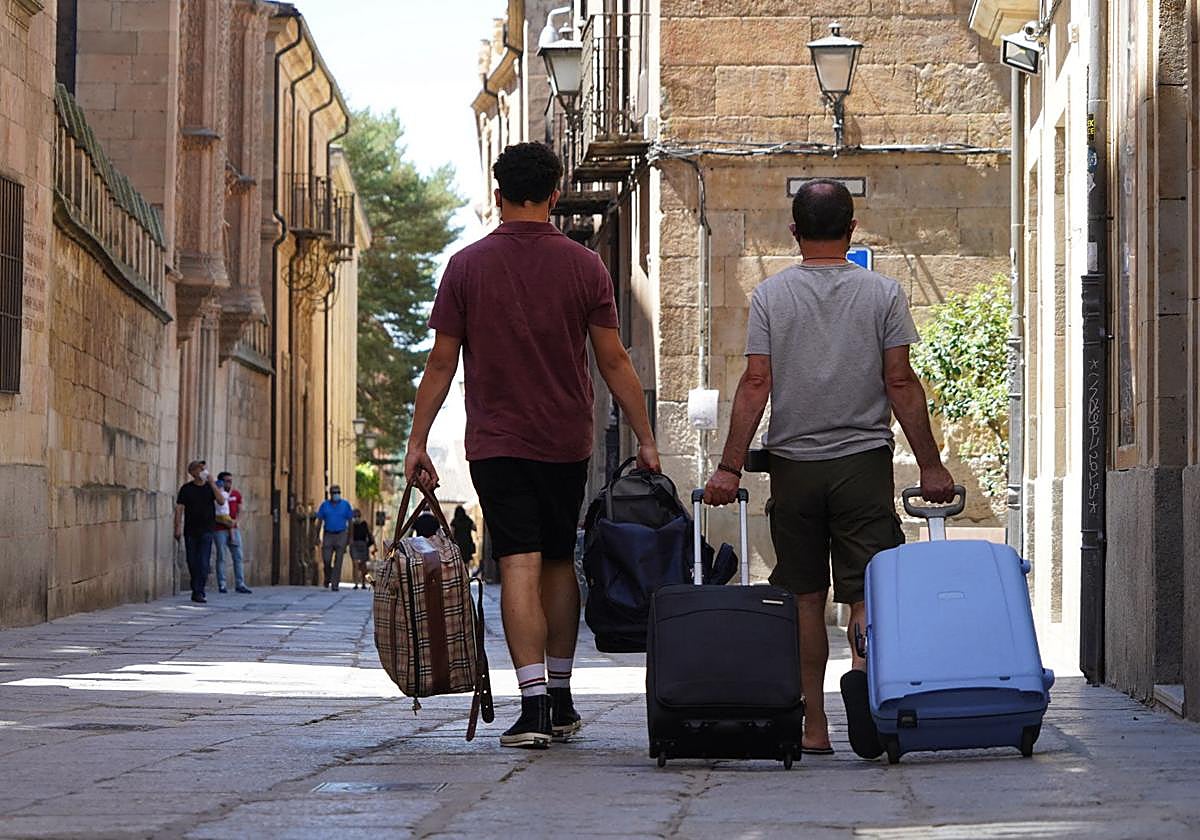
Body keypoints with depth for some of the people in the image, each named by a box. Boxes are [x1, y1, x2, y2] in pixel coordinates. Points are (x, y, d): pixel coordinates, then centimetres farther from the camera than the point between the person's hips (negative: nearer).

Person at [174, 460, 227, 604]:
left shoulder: (211, 487, 6)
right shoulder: (186, 488, 3)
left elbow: (221, 501, -9)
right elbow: (179, 508, 1)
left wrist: (212, 483, -13)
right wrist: (178, 528, -8)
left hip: (206, 531, -1)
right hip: (190, 531, 1)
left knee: (203, 562, -10)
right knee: (192, 562, 6)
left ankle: (198, 592, -11)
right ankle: (197, 590, 20)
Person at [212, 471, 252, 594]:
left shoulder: (237, 494, 11)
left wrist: (235, 522, -2)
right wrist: (226, 522, -13)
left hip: (233, 528, 5)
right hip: (219, 529, -5)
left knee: (238, 556, 1)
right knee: (220, 557, -3)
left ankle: (240, 584, 3)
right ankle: (221, 584, 1)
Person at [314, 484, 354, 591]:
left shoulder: (345, 505, 3)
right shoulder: (325, 505, 5)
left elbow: (350, 522, 6)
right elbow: (319, 522, 8)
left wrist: (349, 538, 2)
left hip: (341, 535, -1)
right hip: (328, 535, 1)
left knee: (338, 561, -5)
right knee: (326, 560, -5)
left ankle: (334, 584, -3)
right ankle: (327, 578, 24)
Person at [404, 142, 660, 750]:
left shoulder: (467, 265, -2)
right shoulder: (584, 266, -1)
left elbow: (441, 363, -2)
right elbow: (614, 362, -1)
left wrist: (418, 441, 4)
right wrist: (645, 441, 5)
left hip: (496, 443, -2)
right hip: (566, 442, 2)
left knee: (519, 567, -6)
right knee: (559, 563, 15)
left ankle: (534, 704, -16)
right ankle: (560, 699, 22)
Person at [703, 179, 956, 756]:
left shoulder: (771, 294, 1)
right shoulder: (882, 293, -1)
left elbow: (755, 384, -4)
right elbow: (901, 384, -3)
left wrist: (730, 467, -2)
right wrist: (931, 467, 2)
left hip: (793, 464, 1)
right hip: (864, 460, -1)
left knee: (805, 598, 9)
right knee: (867, 591, 0)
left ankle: (813, 727, 10)